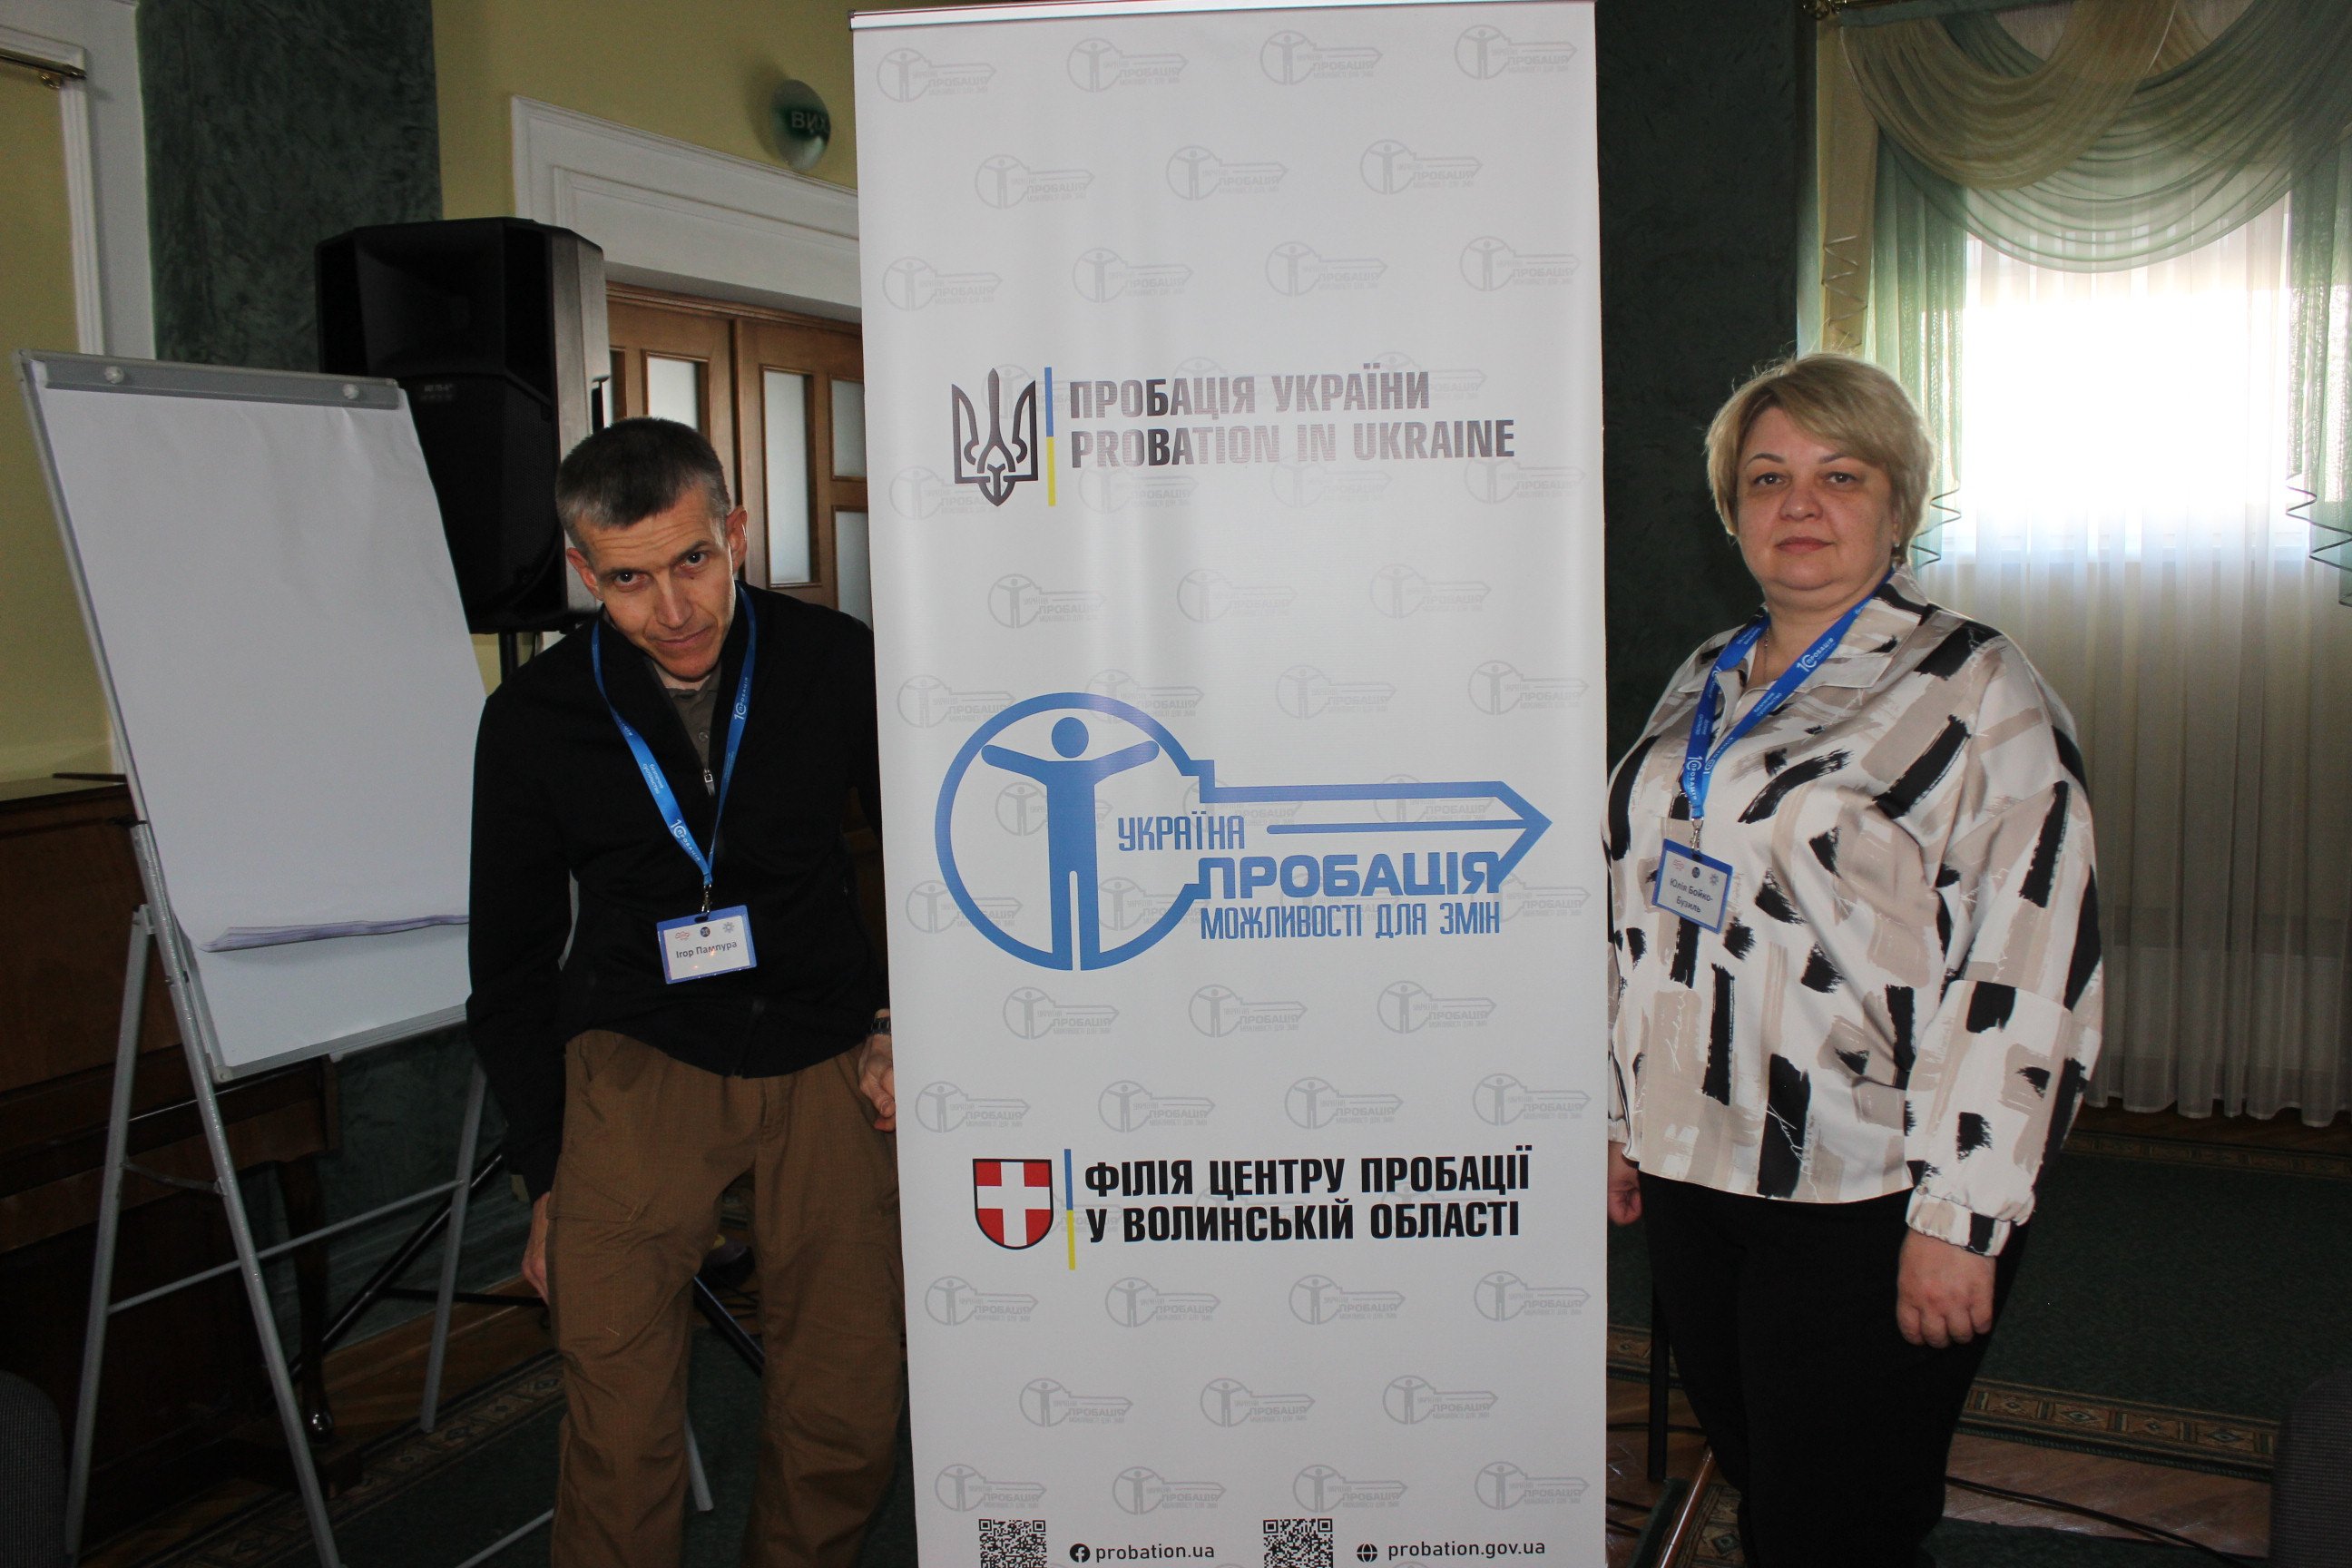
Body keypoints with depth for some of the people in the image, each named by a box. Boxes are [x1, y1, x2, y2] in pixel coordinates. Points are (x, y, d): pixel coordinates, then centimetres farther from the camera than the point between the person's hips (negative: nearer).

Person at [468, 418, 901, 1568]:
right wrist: (546, 1174, 6)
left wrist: (907, 1023, 1)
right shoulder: (532, 719, -5)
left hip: (827, 1055, 1)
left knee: (849, 1418, 5)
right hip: (640, 1059, 0)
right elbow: (510, 966, 6)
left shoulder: (836, 665, -6)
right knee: (622, 1433, -8)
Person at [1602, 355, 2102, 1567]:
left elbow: (2026, 979, -16)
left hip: (1868, 1204, -6)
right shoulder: (1704, 683, 12)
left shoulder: (1975, 690, -9)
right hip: (1693, 1174, 6)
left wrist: (1960, 1219, -19)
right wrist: (1624, 1119, 17)